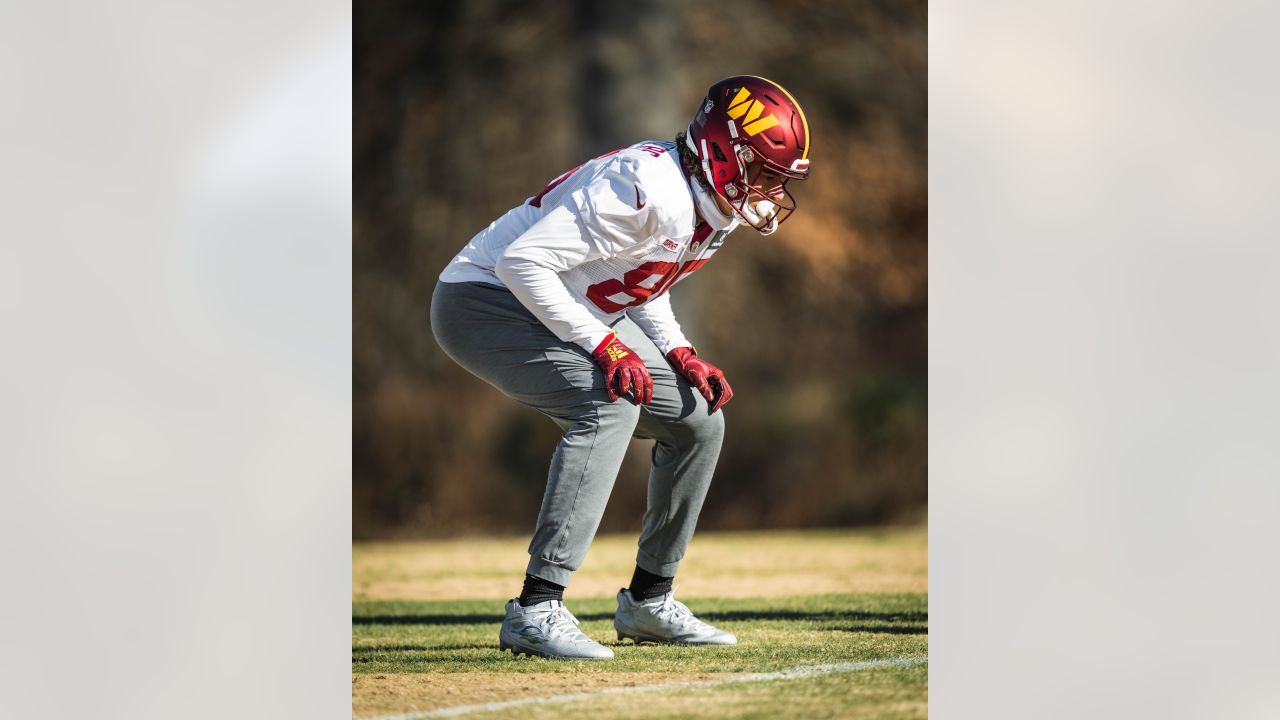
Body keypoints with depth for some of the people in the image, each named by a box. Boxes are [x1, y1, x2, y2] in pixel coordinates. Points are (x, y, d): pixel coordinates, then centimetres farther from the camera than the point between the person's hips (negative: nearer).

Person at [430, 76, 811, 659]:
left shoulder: (713, 208, 1)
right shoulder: (650, 191, -29)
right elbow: (521, 261, -31)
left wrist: (679, 354, 2)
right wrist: (604, 346, -29)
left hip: (576, 319, 10)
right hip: (486, 300, -10)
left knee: (700, 420, 7)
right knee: (612, 403, -31)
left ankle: (648, 600, 20)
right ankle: (535, 610, -33)